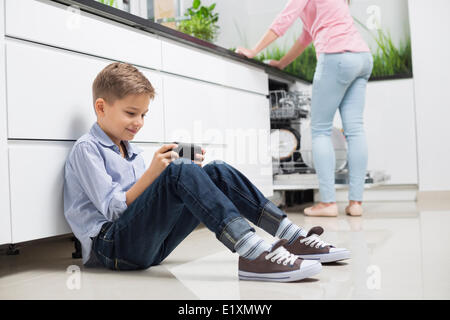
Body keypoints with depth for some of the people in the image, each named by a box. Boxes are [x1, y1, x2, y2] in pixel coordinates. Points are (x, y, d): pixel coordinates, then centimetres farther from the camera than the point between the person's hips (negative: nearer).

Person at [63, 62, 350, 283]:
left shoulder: (132, 152, 23)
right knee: (180, 173, -30)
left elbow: (159, 197, 16)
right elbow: (113, 208, -13)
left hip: (150, 246, 8)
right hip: (111, 246, -8)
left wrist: (189, 173, 1)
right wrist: (153, 172, -21)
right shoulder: (86, 149, -3)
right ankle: (251, 253, -43)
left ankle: (291, 237, -11)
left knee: (217, 172, -4)